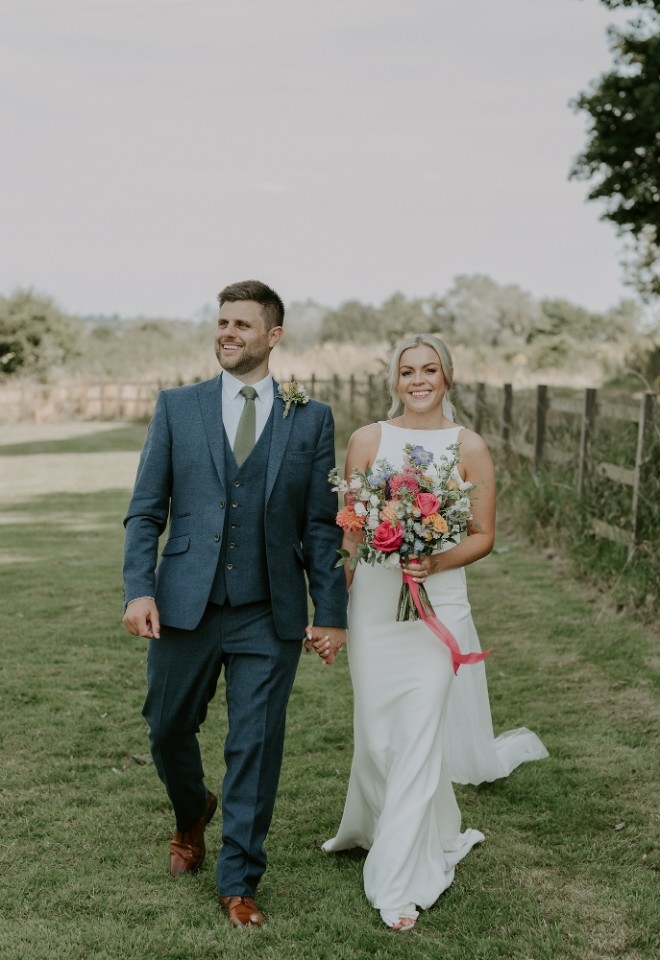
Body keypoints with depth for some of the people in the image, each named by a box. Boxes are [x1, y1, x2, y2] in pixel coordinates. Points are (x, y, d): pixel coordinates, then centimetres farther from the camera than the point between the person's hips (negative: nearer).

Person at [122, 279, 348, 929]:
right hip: (185, 606, 1)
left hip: (269, 615, -1)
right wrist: (139, 589, -10)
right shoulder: (177, 407, 5)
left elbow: (322, 526, 4)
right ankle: (191, 817, 46)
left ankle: (238, 884, 18)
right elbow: (145, 510, 3)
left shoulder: (311, 420, 4)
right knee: (168, 729, 13)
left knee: (255, 748, 3)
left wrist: (331, 613, -1)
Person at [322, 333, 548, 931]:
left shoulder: (470, 447, 0)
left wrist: (435, 562, -16)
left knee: (418, 740, -5)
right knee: (377, 734, 7)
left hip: (437, 605, -2)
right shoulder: (367, 440, 4)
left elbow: (483, 535, 2)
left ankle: (402, 883, 5)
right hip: (374, 602, 2)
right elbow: (347, 526, 7)